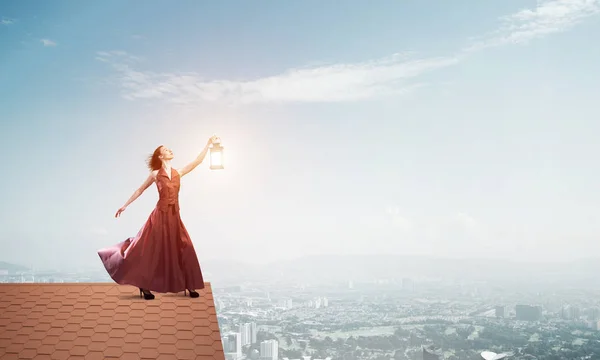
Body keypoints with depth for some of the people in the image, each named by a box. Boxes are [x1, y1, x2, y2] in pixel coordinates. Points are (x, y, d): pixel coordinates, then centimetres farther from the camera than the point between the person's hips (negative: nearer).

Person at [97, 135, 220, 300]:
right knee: (152, 250, -1)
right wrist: (125, 206, 11)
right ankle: (144, 286, 11)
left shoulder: (178, 173, 10)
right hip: (160, 215, -4)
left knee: (185, 250, 2)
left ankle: (189, 285, 12)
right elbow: (140, 190, 9)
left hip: (175, 217, 4)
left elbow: (197, 161, 7)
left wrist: (208, 144, 4)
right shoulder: (155, 174, 1)